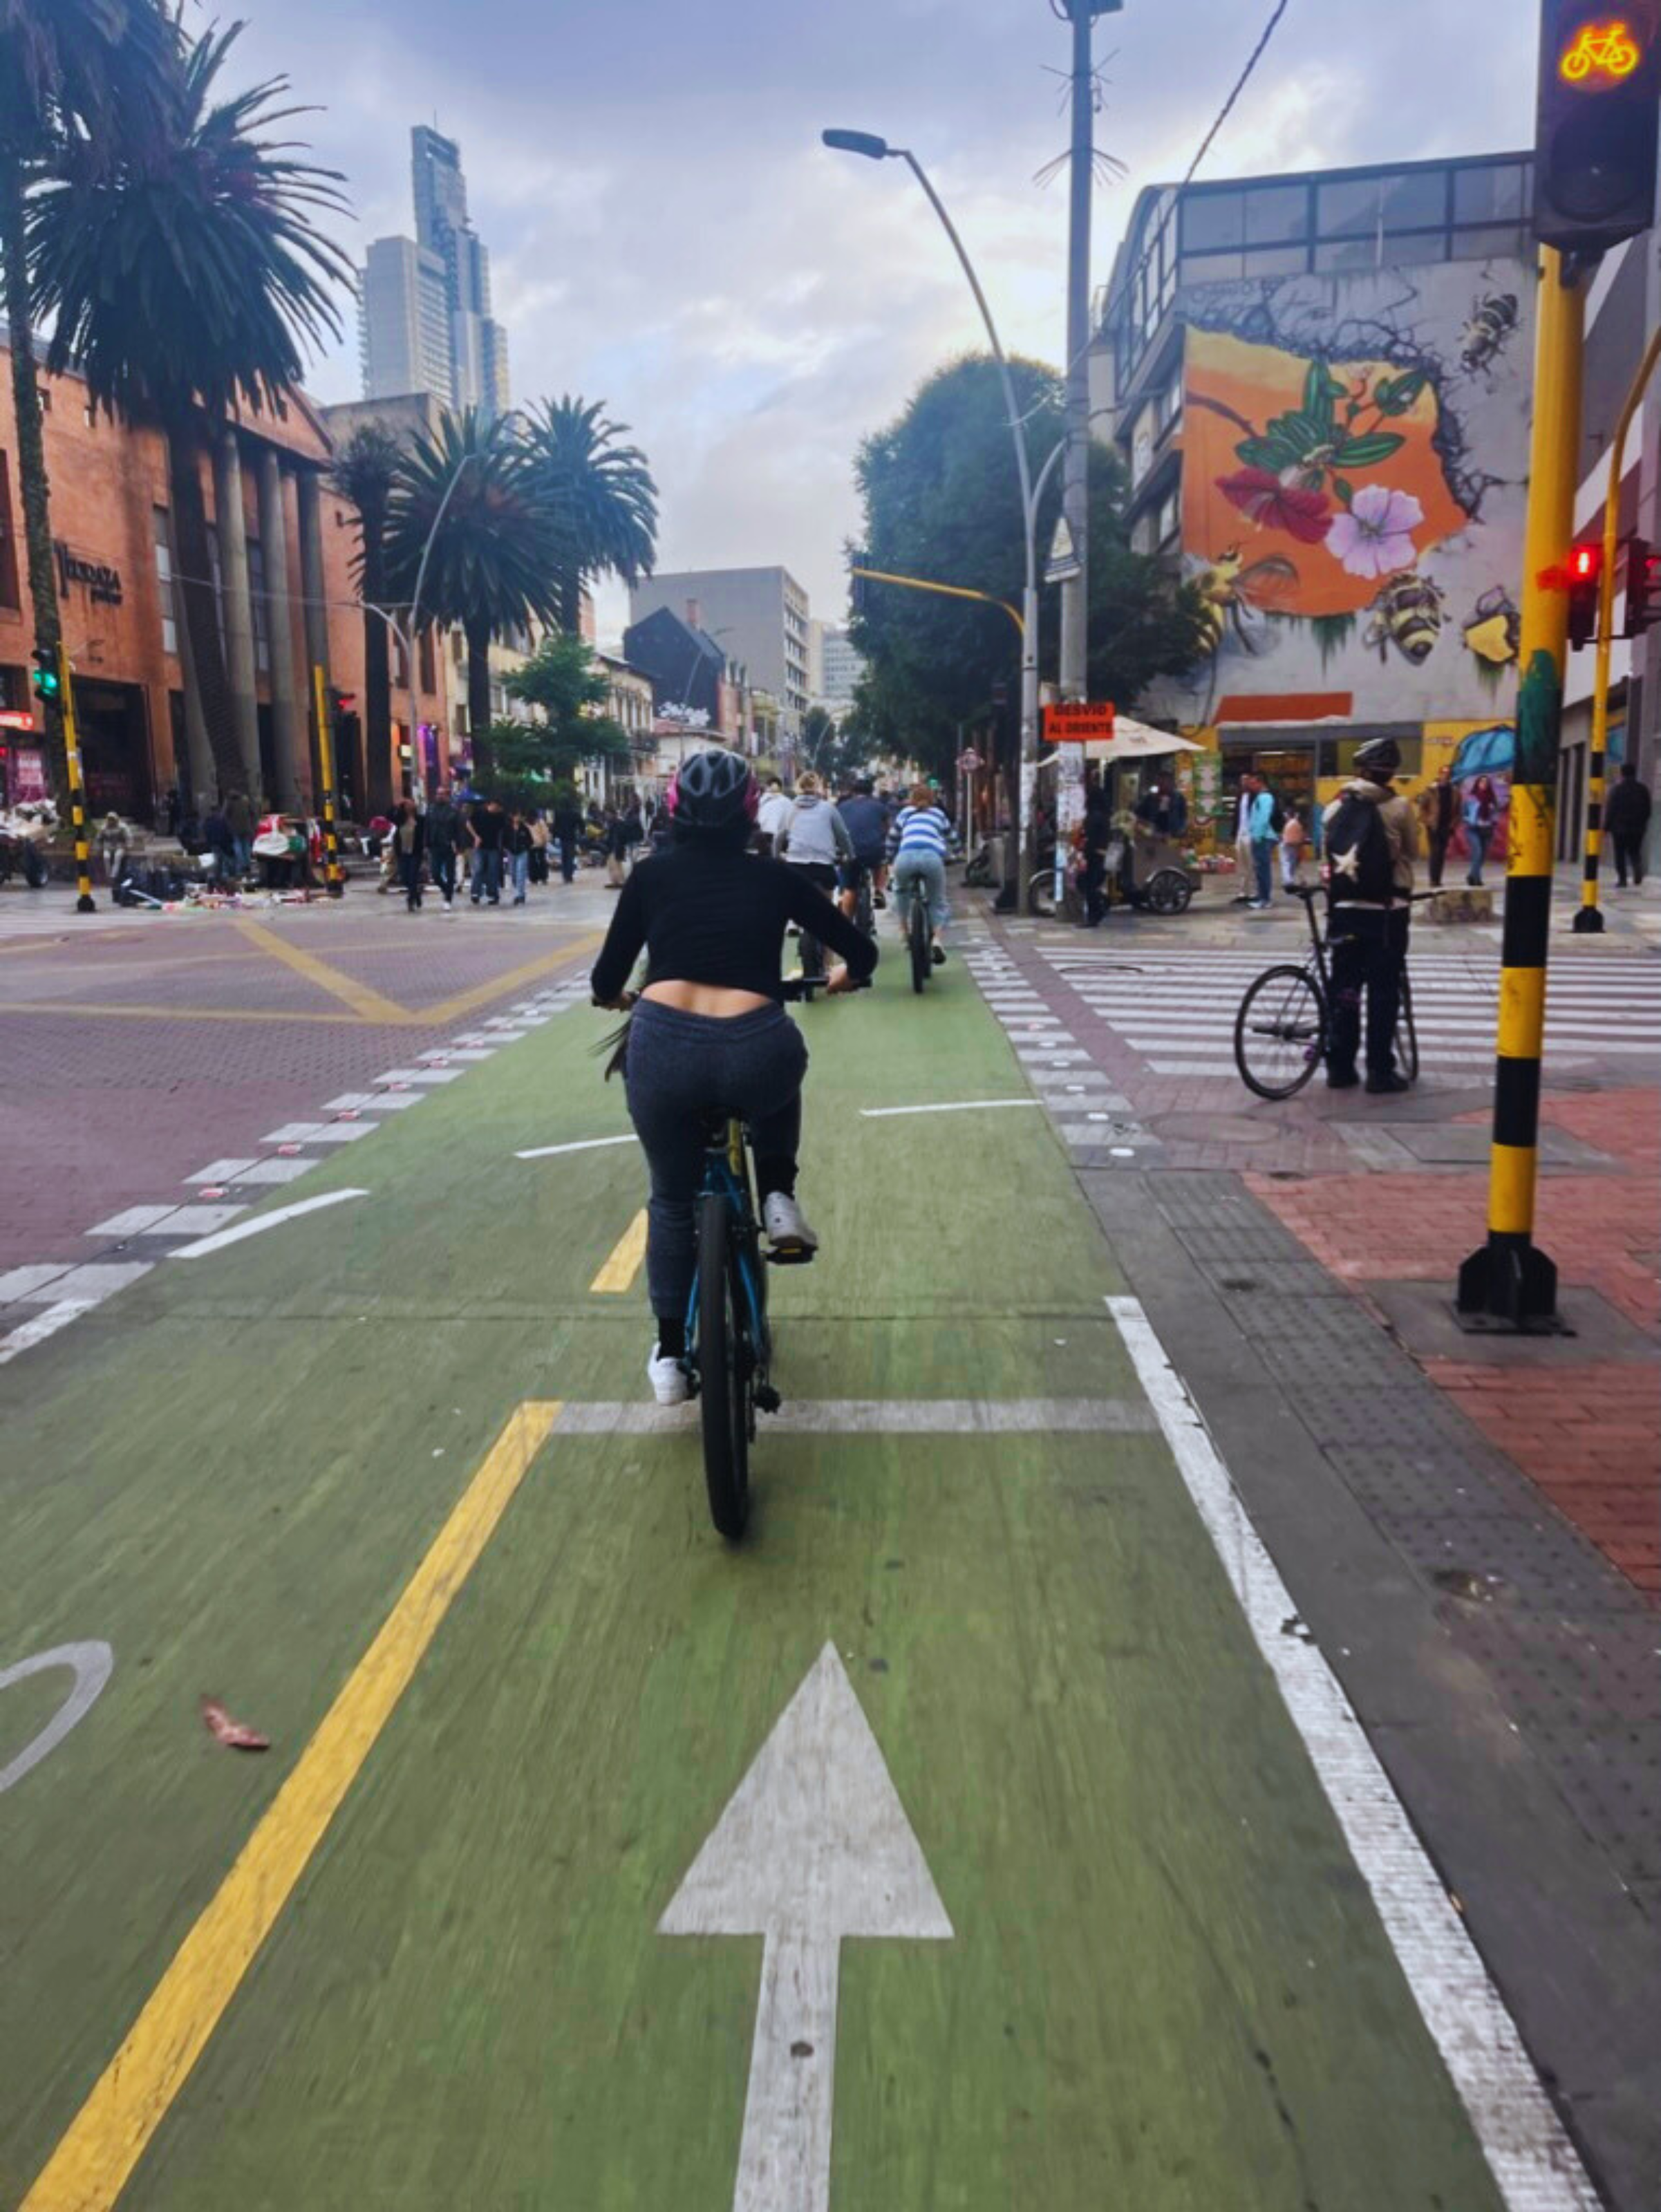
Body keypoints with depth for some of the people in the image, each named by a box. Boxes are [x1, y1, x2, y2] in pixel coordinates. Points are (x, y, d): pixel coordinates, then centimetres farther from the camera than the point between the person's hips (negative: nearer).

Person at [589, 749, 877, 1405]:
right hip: (755, 1049, -1)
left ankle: (671, 1353, 28)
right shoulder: (775, 877, 16)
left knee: (673, 1200, 24)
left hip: (663, 1046, 1)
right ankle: (779, 1202, 23)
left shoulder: (651, 876, 16)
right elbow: (862, 953, 21)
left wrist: (617, 998, 42)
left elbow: (607, 983, 19)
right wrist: (842, 977, 44)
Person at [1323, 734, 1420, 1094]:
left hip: (1344, 908, 3)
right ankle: (1380, 1070, 4)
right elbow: (1413, 853, 4)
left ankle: (1339, 1067, 10)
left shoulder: (1335, 808, 2)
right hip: (1386, 910, -3)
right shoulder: (1399, 808, -7)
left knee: (1344, 988, 9)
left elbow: (1328, 854, 2)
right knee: (1384, 991, 3)